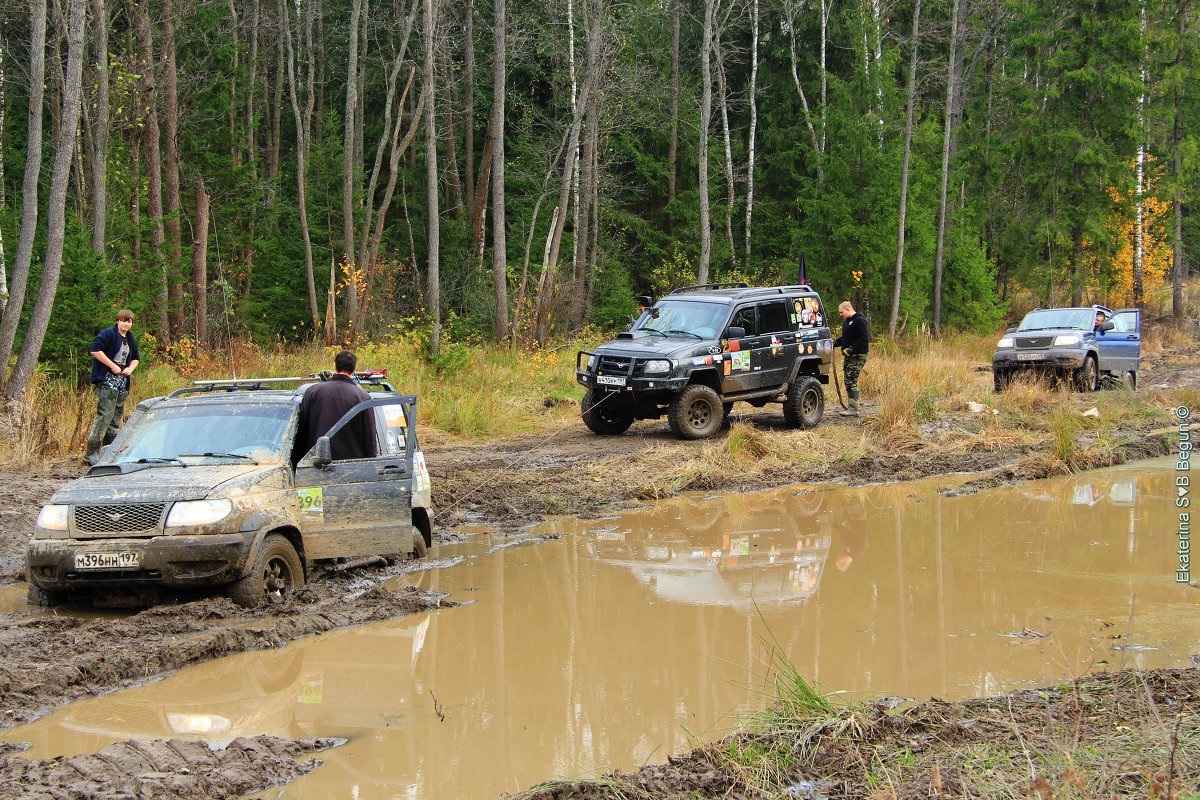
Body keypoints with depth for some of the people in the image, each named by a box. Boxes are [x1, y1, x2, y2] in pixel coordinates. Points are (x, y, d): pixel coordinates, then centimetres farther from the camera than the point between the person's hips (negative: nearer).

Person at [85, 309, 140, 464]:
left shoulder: (131, 339, 18)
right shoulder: (108, 334, -8)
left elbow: (135, 358, 27)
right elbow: (95, 350, -18)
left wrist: (131, 368, 4)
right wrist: (113, 366, -18)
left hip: (122, 382, 9)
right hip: (107, 380, -9)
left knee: (117, 417, 10)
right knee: (105, 414, -16)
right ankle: (92, 453, -18)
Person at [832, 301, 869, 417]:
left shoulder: (860, 321, -13)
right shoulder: (846, 321, 17)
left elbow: (864, 339, -20)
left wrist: (851, 349, -22)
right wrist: (835, 342, 9)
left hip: (857, 356, -10)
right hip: (849, 356, 10)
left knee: (851, 382, -11)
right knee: (848, 382, 10)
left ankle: (854, 410, -7)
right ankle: (851, 408, 16)